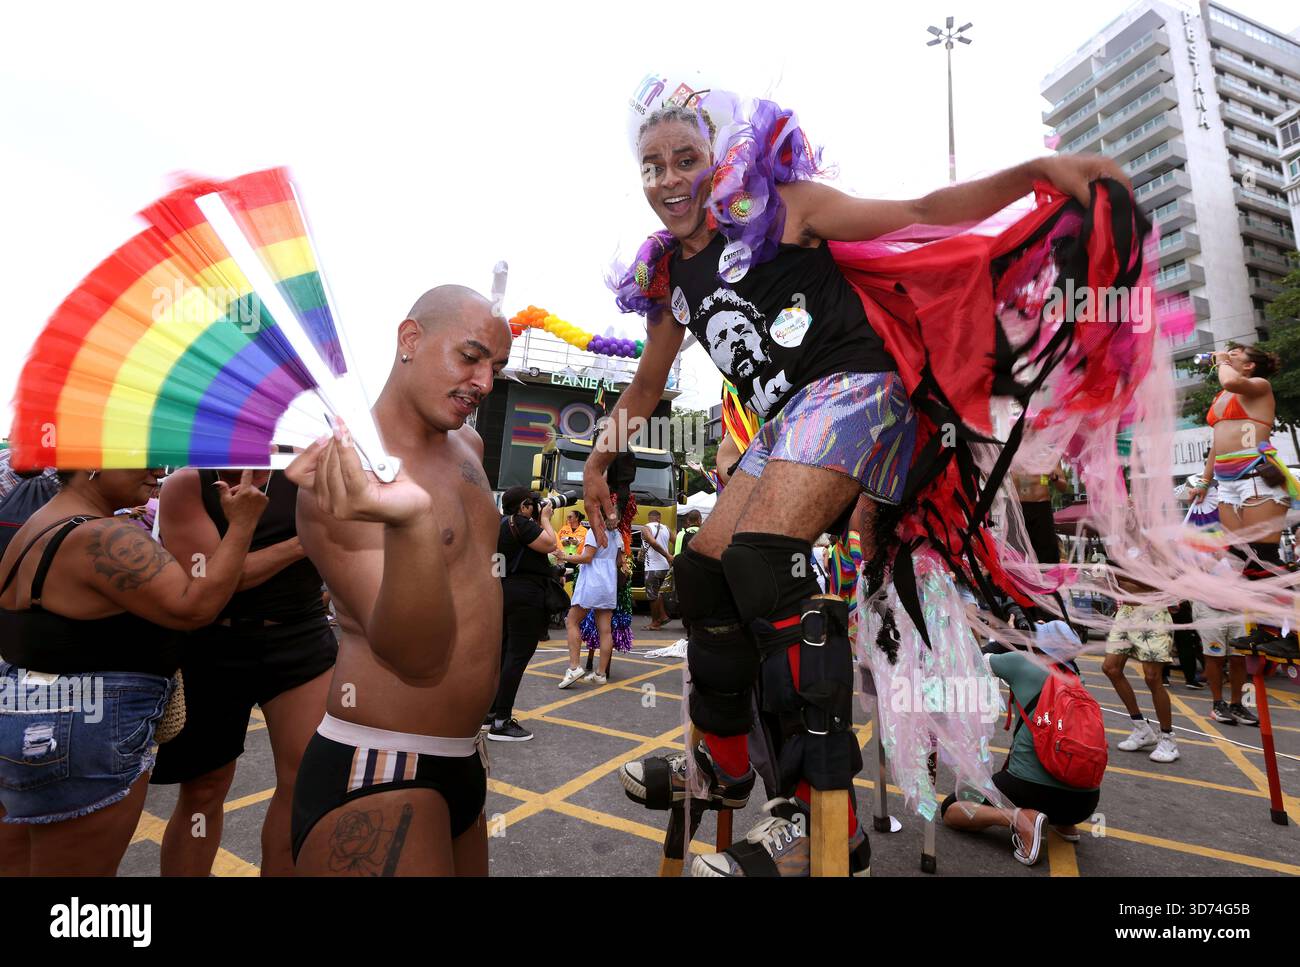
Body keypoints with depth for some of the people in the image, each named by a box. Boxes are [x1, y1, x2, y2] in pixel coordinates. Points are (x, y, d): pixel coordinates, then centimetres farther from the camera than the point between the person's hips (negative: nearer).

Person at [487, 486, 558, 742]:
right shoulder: (520, 522, -14)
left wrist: (539, 521, 15)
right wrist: (544, 518, -3)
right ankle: (501, 723, -5)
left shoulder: (502, 524, 15)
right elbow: (550, 545, -16)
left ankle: (491, 712, 26)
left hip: (503, 591, 10)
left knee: (504, 652, 17)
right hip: (524, 595, -10)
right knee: (518, 656, -7)